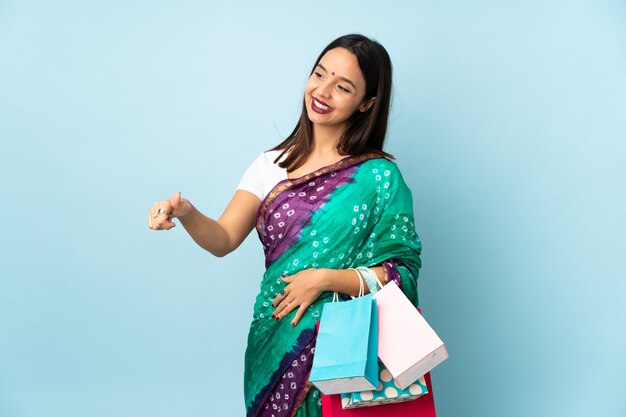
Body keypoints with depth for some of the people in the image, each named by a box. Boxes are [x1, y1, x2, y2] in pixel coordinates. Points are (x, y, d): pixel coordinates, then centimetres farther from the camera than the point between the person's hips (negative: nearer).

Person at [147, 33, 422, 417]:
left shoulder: (377, 176, -7)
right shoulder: (273, 165, 4)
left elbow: (402, 274, -9)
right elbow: (223, 240, -3)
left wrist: (326, 278, -20)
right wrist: (186, 213, -23)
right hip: (273, 340, 4)